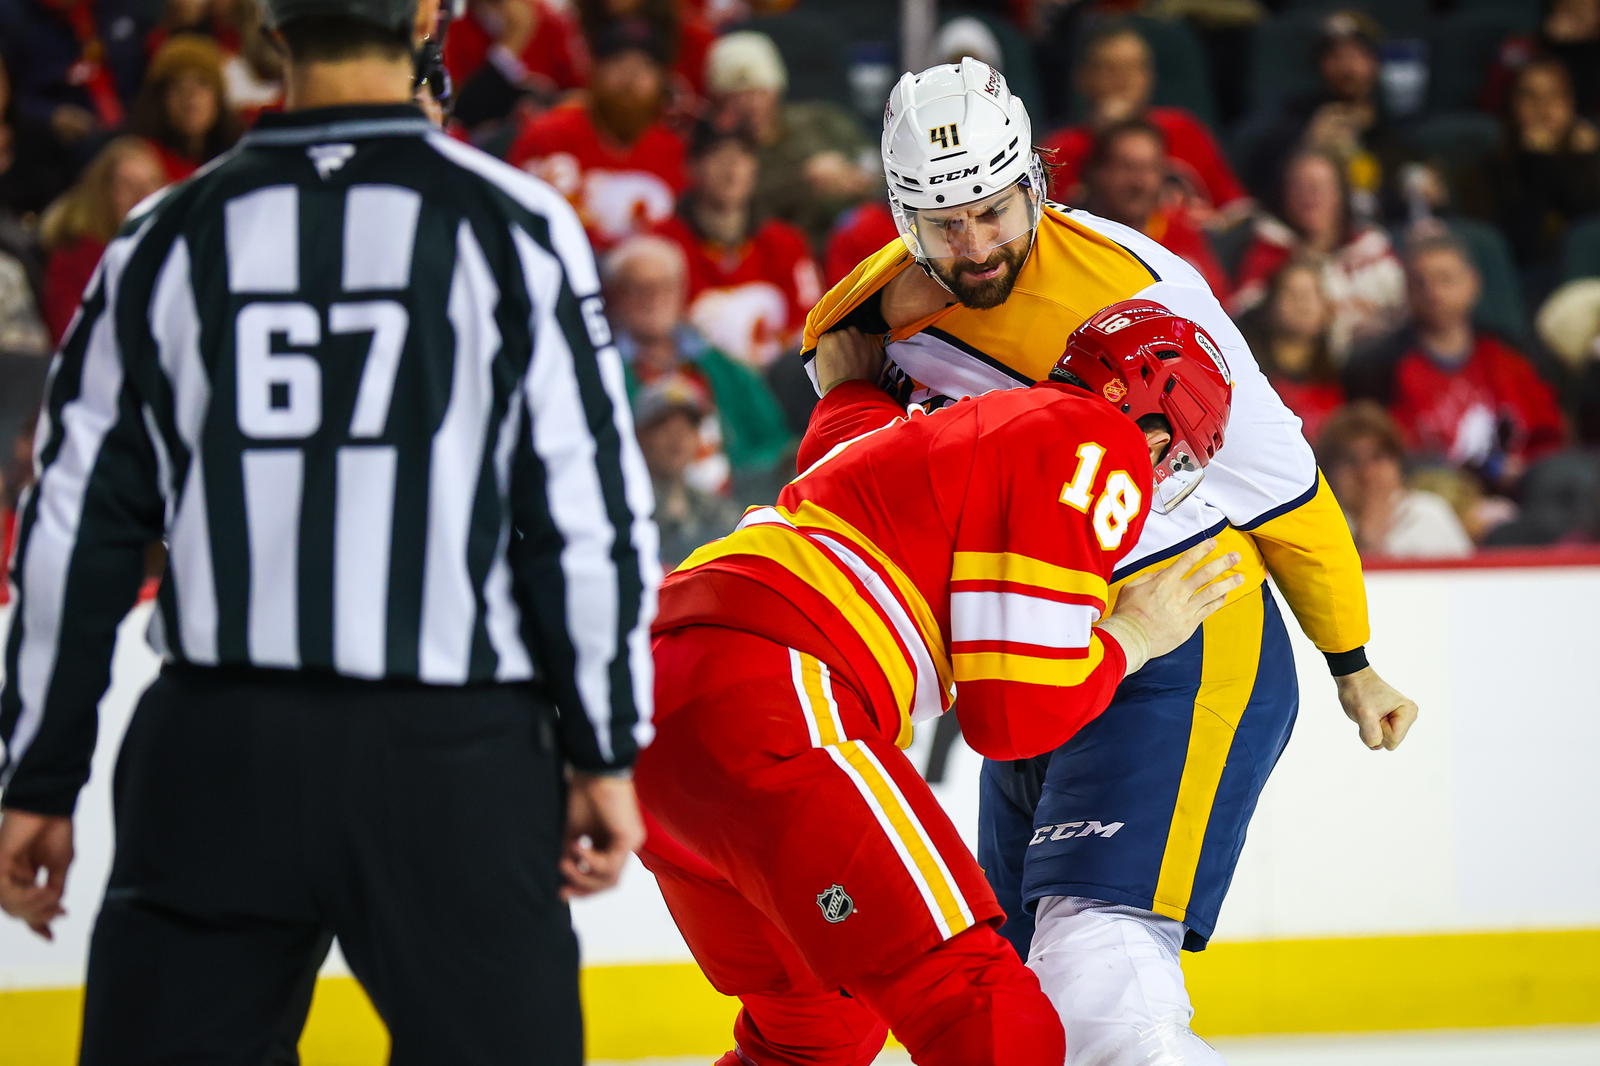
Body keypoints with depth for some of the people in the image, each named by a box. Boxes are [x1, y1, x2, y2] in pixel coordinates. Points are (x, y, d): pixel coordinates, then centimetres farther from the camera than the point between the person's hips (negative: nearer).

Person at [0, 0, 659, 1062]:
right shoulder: (511, 227, -3)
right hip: (451, 758, -2)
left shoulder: (169, 240, 5)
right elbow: (586, 512, -5)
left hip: (218, 748, 2)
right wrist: (604, 751, 3)